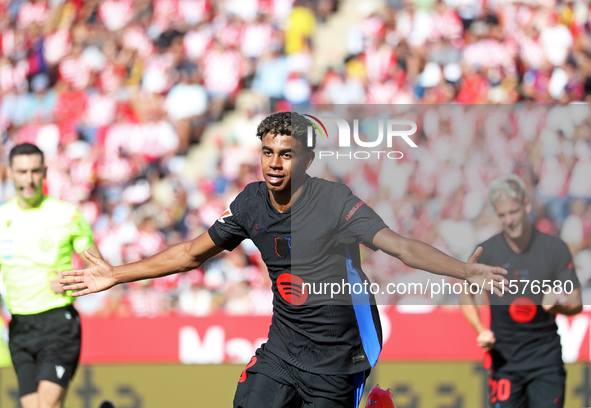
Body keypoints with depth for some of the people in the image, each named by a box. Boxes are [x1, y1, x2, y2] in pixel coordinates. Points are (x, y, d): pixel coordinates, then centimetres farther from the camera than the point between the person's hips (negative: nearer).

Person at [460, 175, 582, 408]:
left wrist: (557, 305, -24)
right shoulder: (486, 252, 1)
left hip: (546, 355, -1)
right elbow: (466, 293, 14)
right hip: (504, 359, 1)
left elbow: (575, 303, 0)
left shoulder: (555, 249, -2)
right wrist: (481, 331, -3)